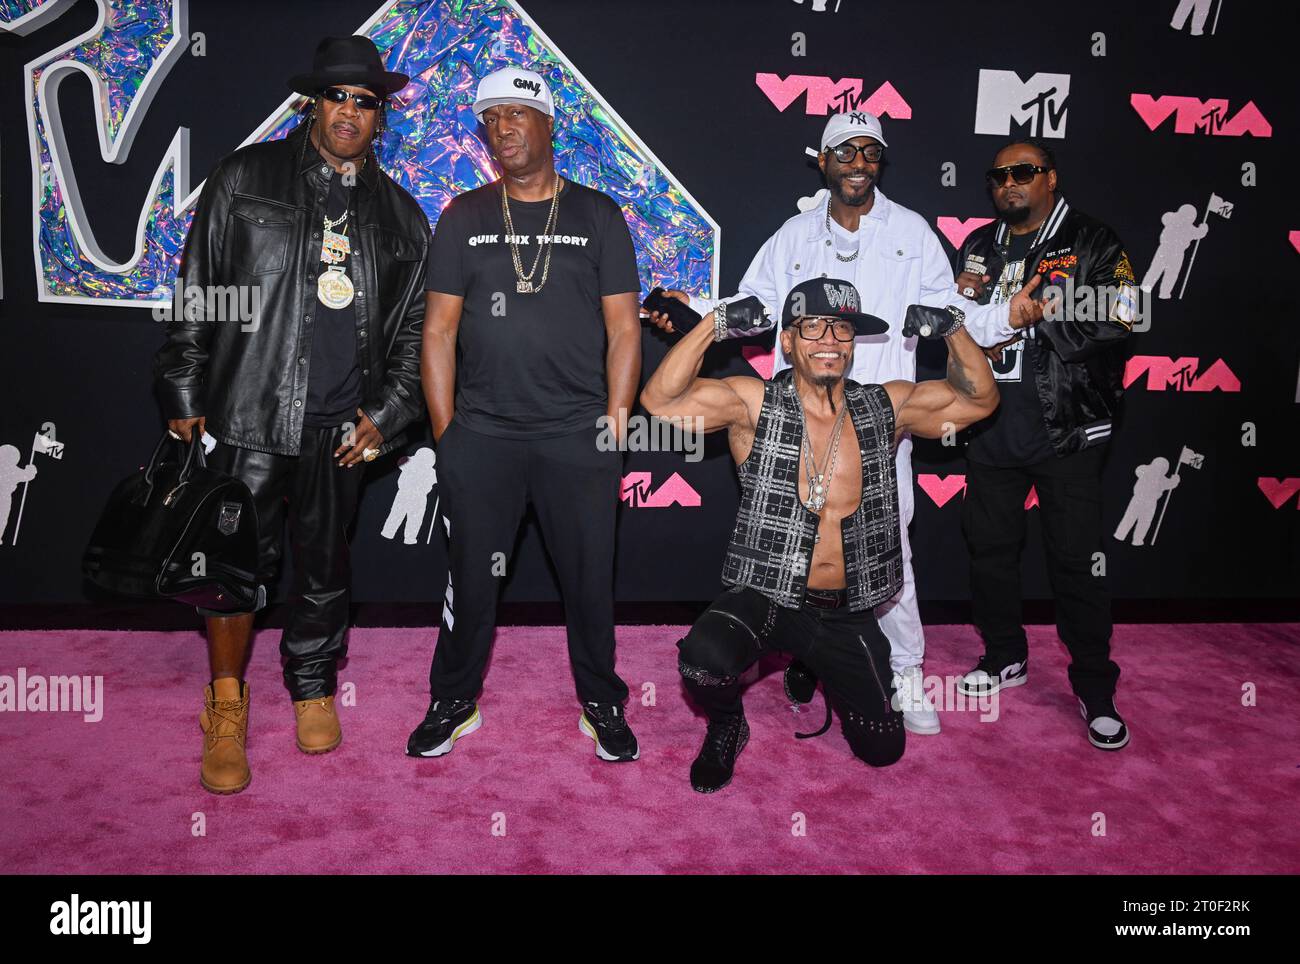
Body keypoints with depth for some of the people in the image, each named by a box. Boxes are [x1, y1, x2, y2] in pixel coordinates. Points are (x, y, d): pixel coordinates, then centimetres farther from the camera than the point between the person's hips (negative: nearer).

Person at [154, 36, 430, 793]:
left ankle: (314, 687, 32)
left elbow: (415, 326, 12)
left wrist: (385, 415, 2)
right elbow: (196, 293, 4)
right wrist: (183, 397, -1)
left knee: (326, 565, 12)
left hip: (340, 424, 2)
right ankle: (226, 709, 19)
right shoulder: (245, 179, 5)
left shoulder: (402, 216, 11)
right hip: (249, 412, -2)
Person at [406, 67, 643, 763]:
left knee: (590, 577, 7)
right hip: (481, 436, 1)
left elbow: (623, 328, 4)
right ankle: (455, 702, 28)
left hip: (578, 436, -1)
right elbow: (439, 329, 6)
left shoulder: (597, 215, 6)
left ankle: (602, 705, 26)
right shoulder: (464, 217, 9)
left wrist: (614, 425, -4)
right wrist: (445, 432, 0)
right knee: (471, 577, 8)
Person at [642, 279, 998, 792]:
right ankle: (726, 725, 5)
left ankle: (815, 670, 40)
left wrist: (953, 329, -8)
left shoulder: (886, 408, 3)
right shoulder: (756, 404, -8)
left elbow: (979, 399, 8)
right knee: (705, 662, -34)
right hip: (764, 597, -3)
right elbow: (661, 400, -17)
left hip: (848, 613, 4)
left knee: (883, 748, 9)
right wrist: (715, 324, -25)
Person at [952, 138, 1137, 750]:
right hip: (991, 428, 5)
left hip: (1065, 429, -5)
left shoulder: (1092, 244, -2)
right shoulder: (978, 248, 14)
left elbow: (1115, 322, -15)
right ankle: (1005, 657, 33)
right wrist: (960, 299, -3)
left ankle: (1095, 689, 12)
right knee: (989, 547, 14)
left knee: (1076, 558, -1)